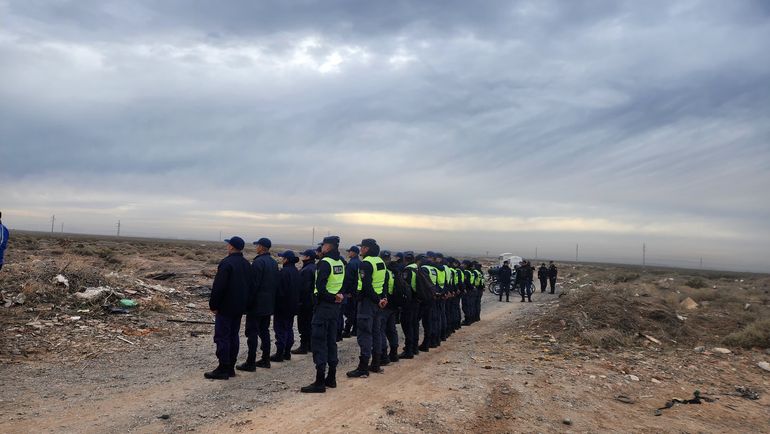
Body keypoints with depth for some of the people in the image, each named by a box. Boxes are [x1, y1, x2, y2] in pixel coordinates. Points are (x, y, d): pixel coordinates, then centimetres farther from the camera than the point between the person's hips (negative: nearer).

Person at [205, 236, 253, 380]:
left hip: (225, 308, -8)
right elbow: (251, 286, 14)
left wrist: (213, 305, -11)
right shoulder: (246, 264, 10)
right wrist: (244, 303, 16)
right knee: (233, 336, 13)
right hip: (239, 308, 8)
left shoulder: (226, 263, -16)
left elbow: (218, 287, -20)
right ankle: (231, 367, 18)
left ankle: (223, 369, -1)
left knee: (222, 337, -3)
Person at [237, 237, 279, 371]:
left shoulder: (258, 262, -16)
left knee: (252, 333, -4)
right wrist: (272, 299, 18)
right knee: (264, 331, 15)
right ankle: (265, 359, 19)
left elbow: (253, 284, -19)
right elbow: (276, 284, 14)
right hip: (269, 304, 9)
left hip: (256, 305, -8)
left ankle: (250, 363, -3)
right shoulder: (274, 263, 11)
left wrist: (248, 302, -14)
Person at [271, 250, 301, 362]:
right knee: (289, 328, 15)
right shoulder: (296, 271, 9)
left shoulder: (284, 272, -19)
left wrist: (276, 304, -11)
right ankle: (287, 352, 20)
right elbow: (299, 289, 14)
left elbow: (280, 290, -20)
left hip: (282, 306, -8)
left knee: (280, 329, -2)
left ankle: (279, 354, 0)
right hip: (293, 305, 9)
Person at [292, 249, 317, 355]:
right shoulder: (315, 268, 11)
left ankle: (303, 346, -1)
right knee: (310, 324, 15)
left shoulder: (306, 270, -19)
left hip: (305, 301, -10)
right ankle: (310, 345, 22)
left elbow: (304, 287, -23)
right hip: (313, 301, 10)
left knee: (303, 324, -4)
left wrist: (300, 300, -18)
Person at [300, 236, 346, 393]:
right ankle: (331, 378, 22)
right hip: (336, 306, 8)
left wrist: (331, 297, -9)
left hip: (324, 305, -8)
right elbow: (344, 284, 14)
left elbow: (320, 287, -21)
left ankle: (320, 381, -5)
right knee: (331, 341, 15)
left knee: (319, 342, -5)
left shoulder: (324, 262, -15)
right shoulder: (341, 263, 10)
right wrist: (339, 296, -1)